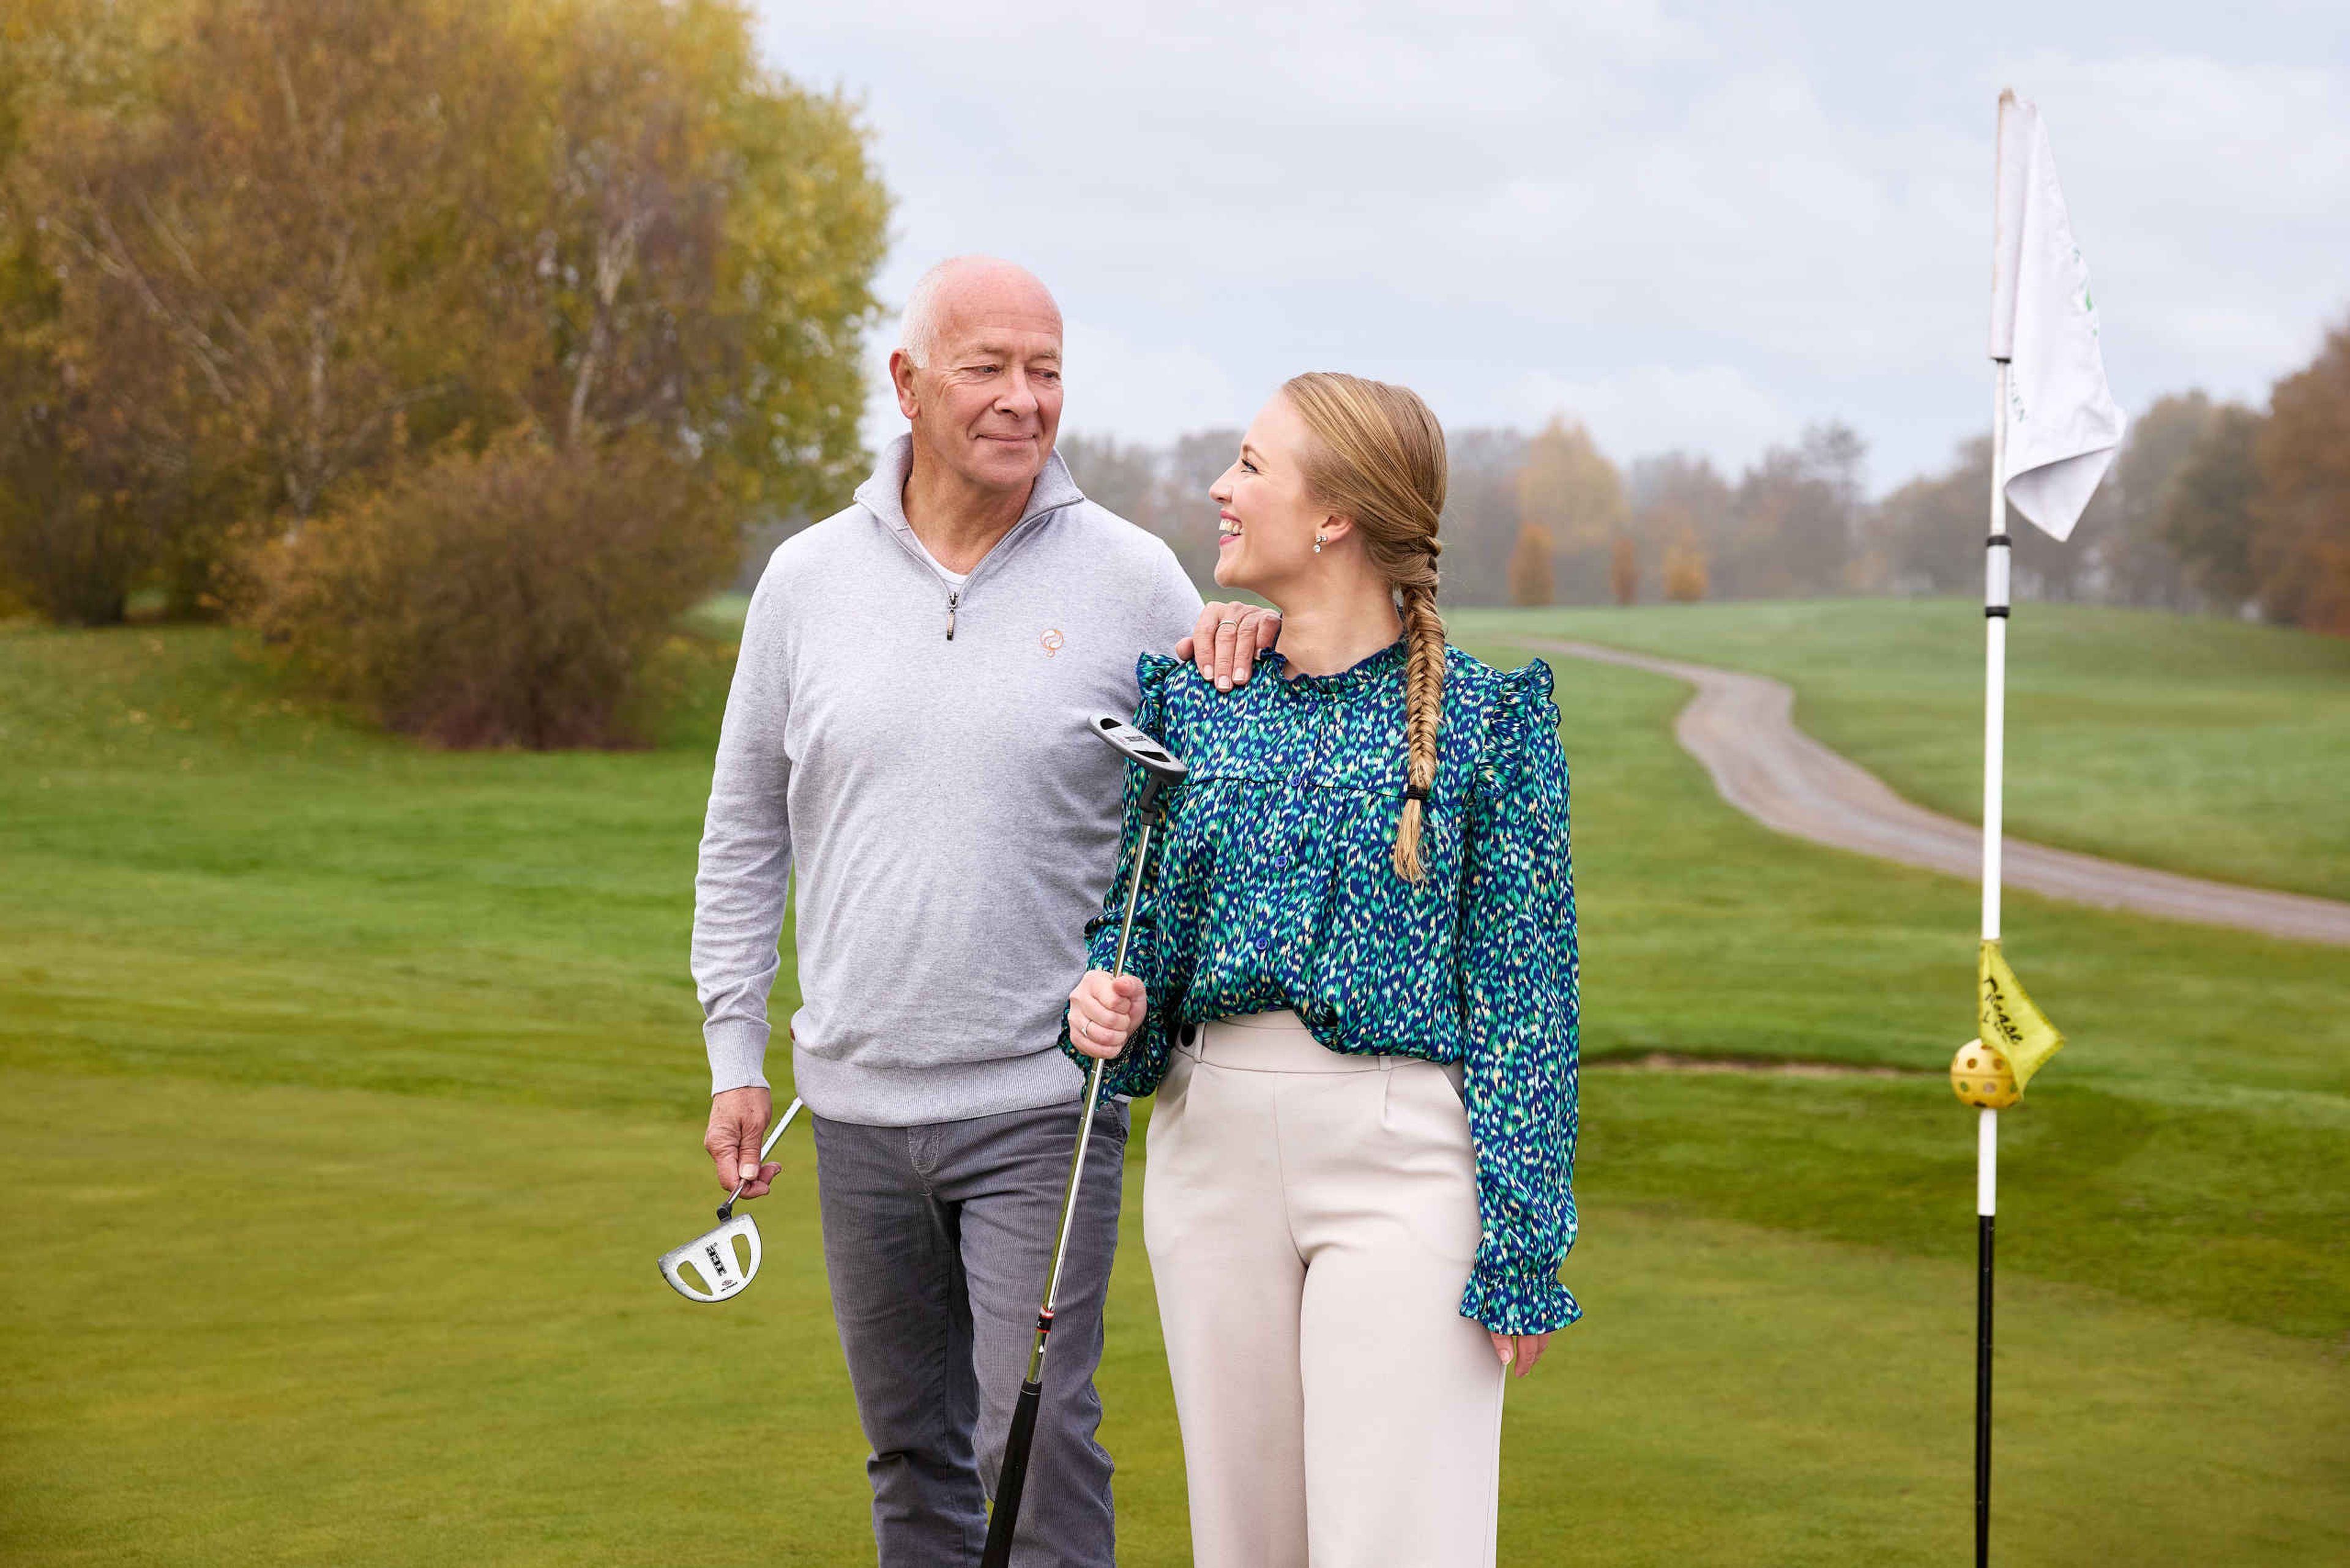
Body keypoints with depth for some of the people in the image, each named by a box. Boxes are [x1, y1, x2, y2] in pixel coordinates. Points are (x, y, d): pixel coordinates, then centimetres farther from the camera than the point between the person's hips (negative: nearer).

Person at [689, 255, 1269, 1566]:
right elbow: (746, 831, 12)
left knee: (1036, 1449, -7)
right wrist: (736, 1052, 9)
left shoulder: (1131, 580, -3)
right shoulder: (809, 580, 5)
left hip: (1045, 1100, -3)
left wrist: (1242, 659, -16)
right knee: (912, 1454, 14)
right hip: (858, 1105, 3)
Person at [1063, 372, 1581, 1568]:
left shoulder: (1486, 713, -5)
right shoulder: (1190, 698, 8)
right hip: (1214, 1143, 5)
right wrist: (1108, 1011, -7)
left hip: (1403, 1155, -5)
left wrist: (1522, 1250, -8)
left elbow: (1524, 982, -5)